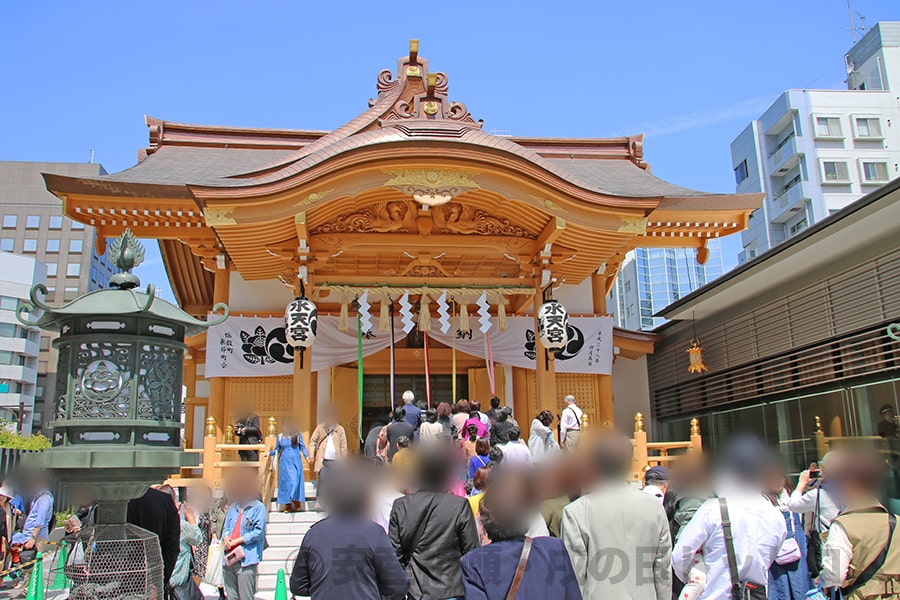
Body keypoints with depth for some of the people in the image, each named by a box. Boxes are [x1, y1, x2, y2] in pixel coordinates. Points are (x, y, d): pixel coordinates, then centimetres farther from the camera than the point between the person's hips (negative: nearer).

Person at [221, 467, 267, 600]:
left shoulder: (258, 507, -2)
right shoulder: (233, 507, 19)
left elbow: (258, 531, -9)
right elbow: (226, 528, 20)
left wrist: (237, 541, -11)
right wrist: (226, 537, -3)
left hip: (246, 560, -7)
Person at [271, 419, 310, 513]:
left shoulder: (297, 435, 2)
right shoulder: (280, 436, 7)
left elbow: (302, 447, 4)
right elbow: (277, 449, 14)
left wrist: (306, 456, -9)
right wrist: (269, 453, -2)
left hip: (295, 462, -2)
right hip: (284, 463, 2)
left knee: (296, 482, -10)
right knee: (285, 482, -1)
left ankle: (297, 502, -1)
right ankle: (287, 505, 4)